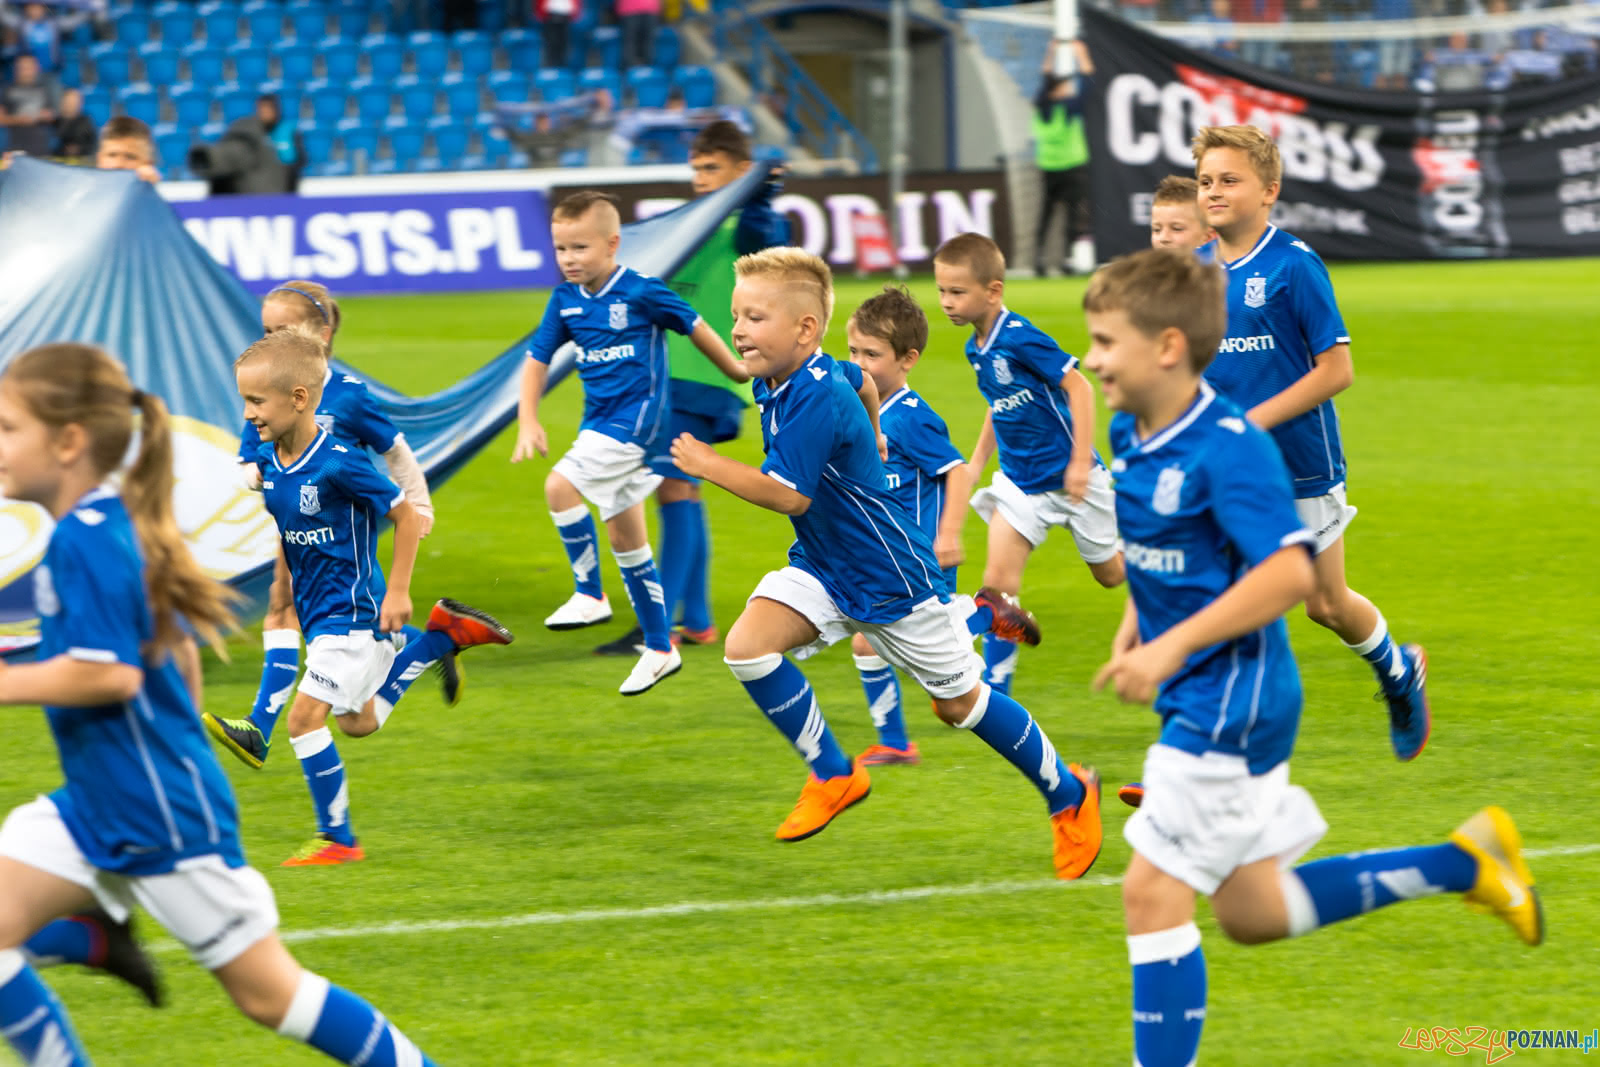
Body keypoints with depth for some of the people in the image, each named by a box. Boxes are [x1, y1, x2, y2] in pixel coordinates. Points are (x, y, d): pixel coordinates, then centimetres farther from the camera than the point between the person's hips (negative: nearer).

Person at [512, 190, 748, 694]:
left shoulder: (641, 293, -12)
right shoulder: (565, 300, 5)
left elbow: (693, 326, 1)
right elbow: (538, 359, 10)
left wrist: (735, 369, 14)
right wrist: (527, 421, -1)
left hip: (637, 418, -8)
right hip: (601, 425, 8)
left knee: (561, 486, -24)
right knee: (624, 536, 11)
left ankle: (589, 594, -11)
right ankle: (659, 650, 20)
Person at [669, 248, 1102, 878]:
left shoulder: (817, 399, -28)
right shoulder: (774, 384, 0)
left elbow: (789, 494, -32)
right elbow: (863, 381, 20)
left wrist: (710, 467, -26)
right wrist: (868, 438, 34)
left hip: (888, 575, -8)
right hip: (820, 566, 8)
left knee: (959, 702, 5)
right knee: (746, 647, -15)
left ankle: (1070, 794, 26)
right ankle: (834, 775, 1)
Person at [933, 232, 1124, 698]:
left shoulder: (1021, 339, -24)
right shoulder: (977, 348, 2)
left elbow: (1079, 388, -23)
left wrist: (1081, 461, -24)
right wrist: (976, 462, 16)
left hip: (1069, 477, -6)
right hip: (1020, 479, 6)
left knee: (1111, 572, 11)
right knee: (998, 575, -7)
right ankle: (994, 689, -4)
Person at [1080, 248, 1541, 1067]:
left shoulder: (1229, 447, -21)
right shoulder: (1130, 436, 6)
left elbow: (1288, 571, -28)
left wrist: (1170, 649, -30)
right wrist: (1135, 621, 11)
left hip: (1231, 703, -10)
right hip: (1200, 702, 10)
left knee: (1153, 894, -9)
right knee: (1251, 913, 16)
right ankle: (1467, 863, 26)